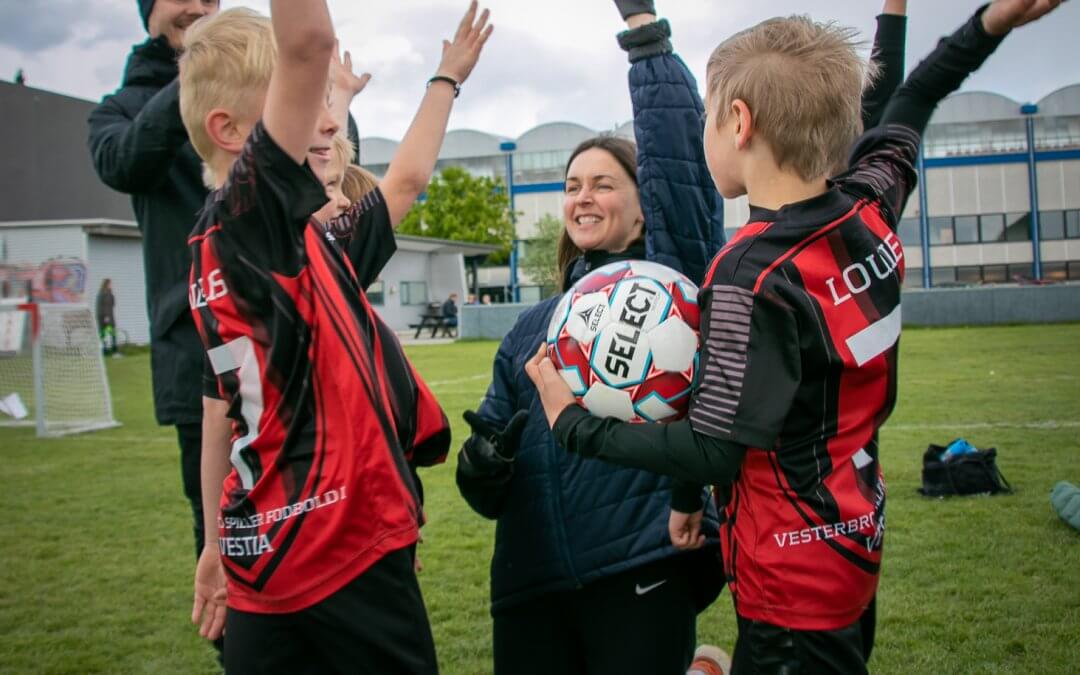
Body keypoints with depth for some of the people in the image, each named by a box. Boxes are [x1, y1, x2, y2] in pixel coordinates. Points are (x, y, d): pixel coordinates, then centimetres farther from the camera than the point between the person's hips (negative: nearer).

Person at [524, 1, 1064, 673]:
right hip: (856, 543, 9)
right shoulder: (869, 212, -3)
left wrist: (575, 424, -14)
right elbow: (903, 116, 18)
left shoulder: (752, 275, -26)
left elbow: (713, 452, -23)